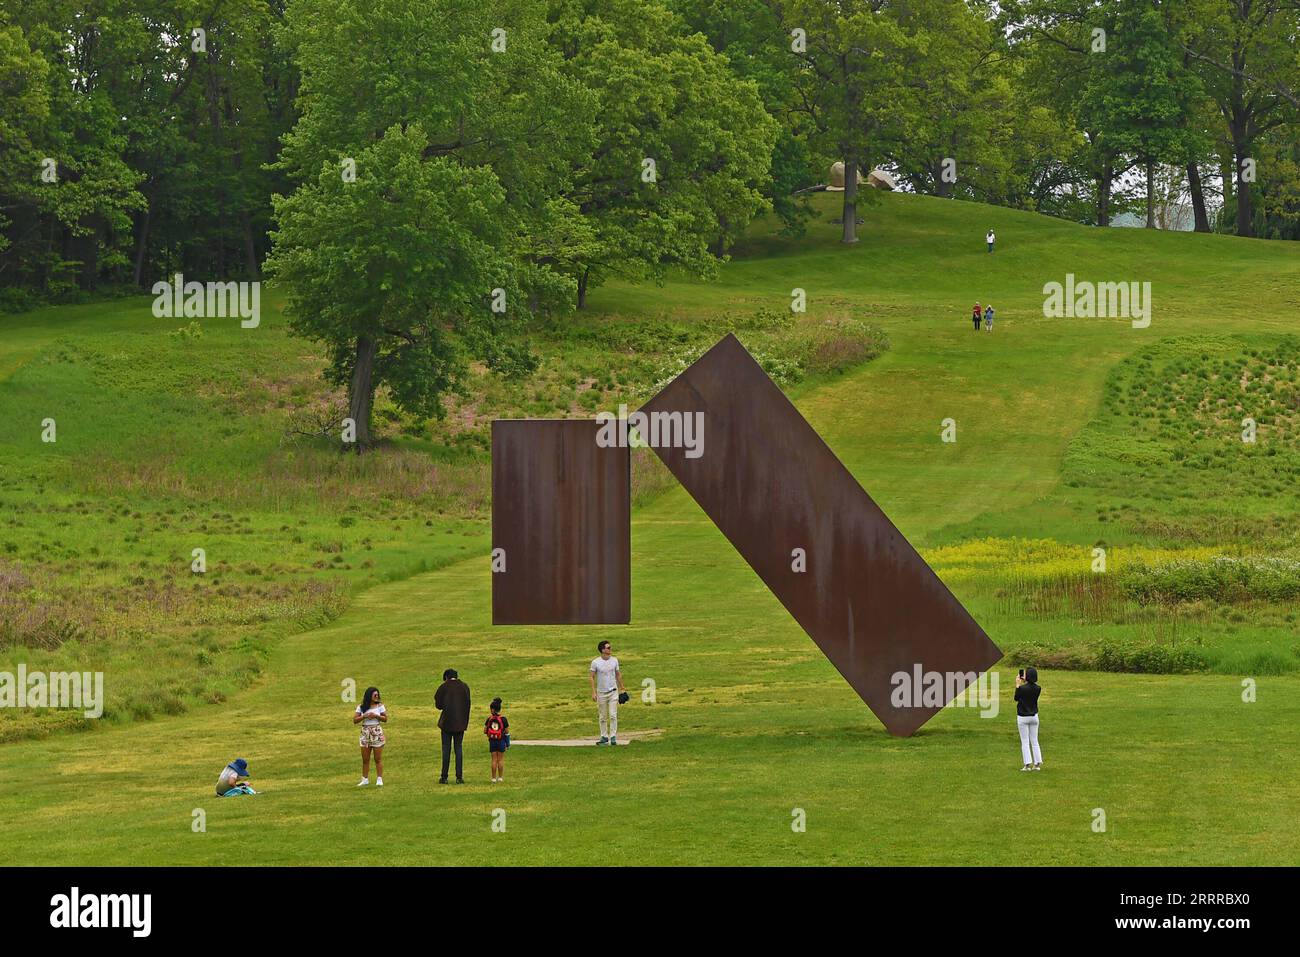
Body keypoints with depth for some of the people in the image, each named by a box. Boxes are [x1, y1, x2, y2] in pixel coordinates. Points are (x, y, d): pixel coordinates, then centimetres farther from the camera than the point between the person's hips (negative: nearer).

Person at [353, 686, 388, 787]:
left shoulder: (379, 705, -1)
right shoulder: (361, 707, 0)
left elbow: (385, 718, 1)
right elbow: (354, 720, -2)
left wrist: (376, 716, -15)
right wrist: (364, 716, -17)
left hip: (377, 733, -2)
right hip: (365, 733, 2)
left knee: (378, 759, 0)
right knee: (365, 759, 6)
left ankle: (379, 780, 6)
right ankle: (365, 779, 14)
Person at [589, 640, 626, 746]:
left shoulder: (614, 660, 1)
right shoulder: (595, 662, -8)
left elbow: (618, 675, 12)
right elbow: (591, 677, -5)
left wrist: (621, 689, 12)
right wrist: (593, 692, -11)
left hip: (613, 692, 1)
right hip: (601, 692, -1)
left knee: (613, 715, -6)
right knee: (603, 717, 7)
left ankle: (613, 737, -3)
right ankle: (604, 737, 17)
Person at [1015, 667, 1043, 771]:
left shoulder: (1022, 688, -19)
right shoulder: (1037, 689, -5)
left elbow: (1016, 698, -4)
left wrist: (1018, 684, 0)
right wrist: (1024, 684, 11)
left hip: (1023, 717, -5)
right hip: (1034, 716, 5)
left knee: (1025, 742, 2)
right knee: (1034, 741, 12)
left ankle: (1028, 764, -1)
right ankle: (1037, 764, 11)